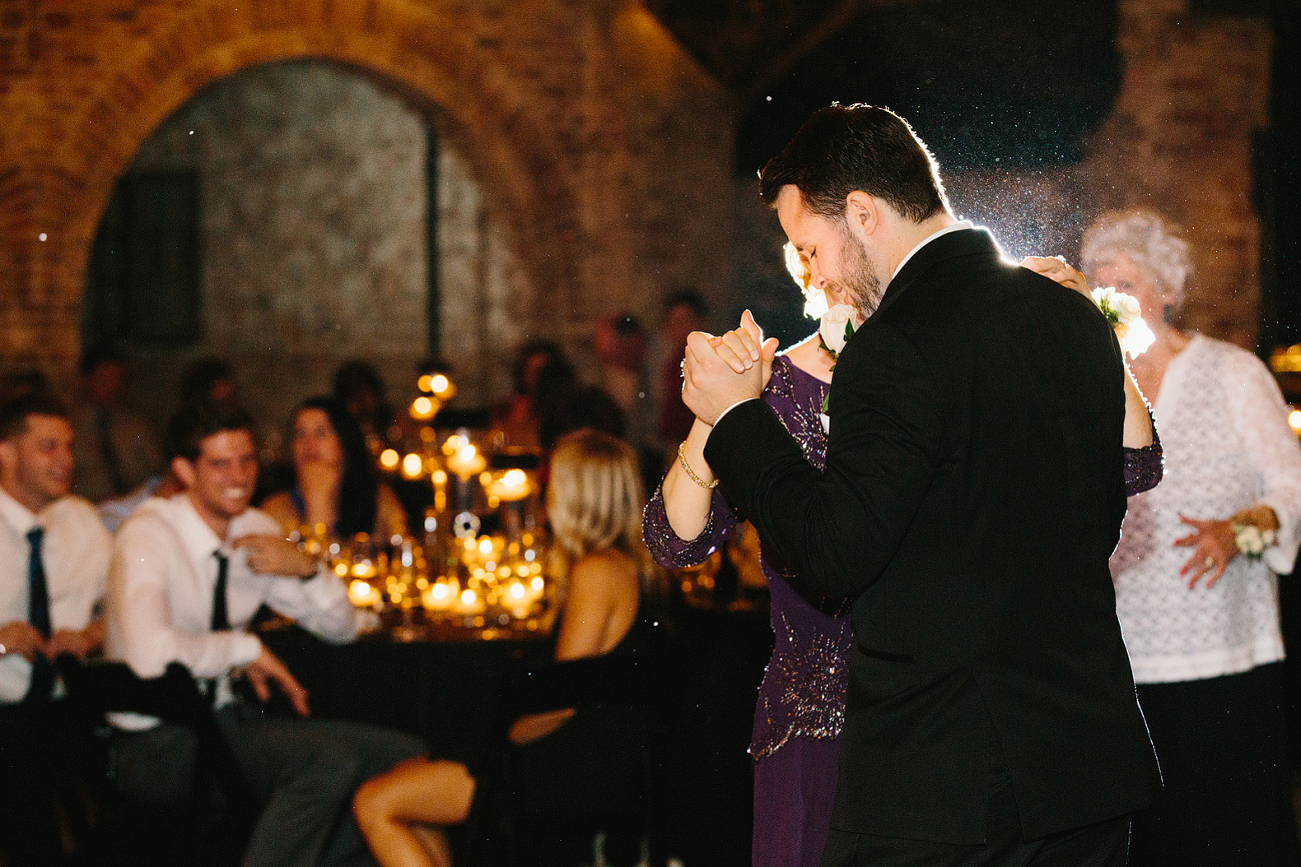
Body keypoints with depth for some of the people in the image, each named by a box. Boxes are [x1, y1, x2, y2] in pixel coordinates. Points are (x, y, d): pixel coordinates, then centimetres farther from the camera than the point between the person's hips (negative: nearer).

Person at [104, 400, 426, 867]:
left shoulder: (255, 529, 7)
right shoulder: (148, 535, -15)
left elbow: (342, 627, 15)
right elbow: (149, 656, -33)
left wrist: (306, 568, -6)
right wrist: (248, 649, -18)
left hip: (224, 720, 8)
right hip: (159, 744, -8)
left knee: (404, 756, -4)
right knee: (329, 759, -29)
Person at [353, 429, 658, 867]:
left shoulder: (596, 571, -19)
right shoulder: (626, 565, 12)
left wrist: (503, 736, -6)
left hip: (568, 772, -11)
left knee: (374, 804, -9)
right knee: (406, 777, 22)